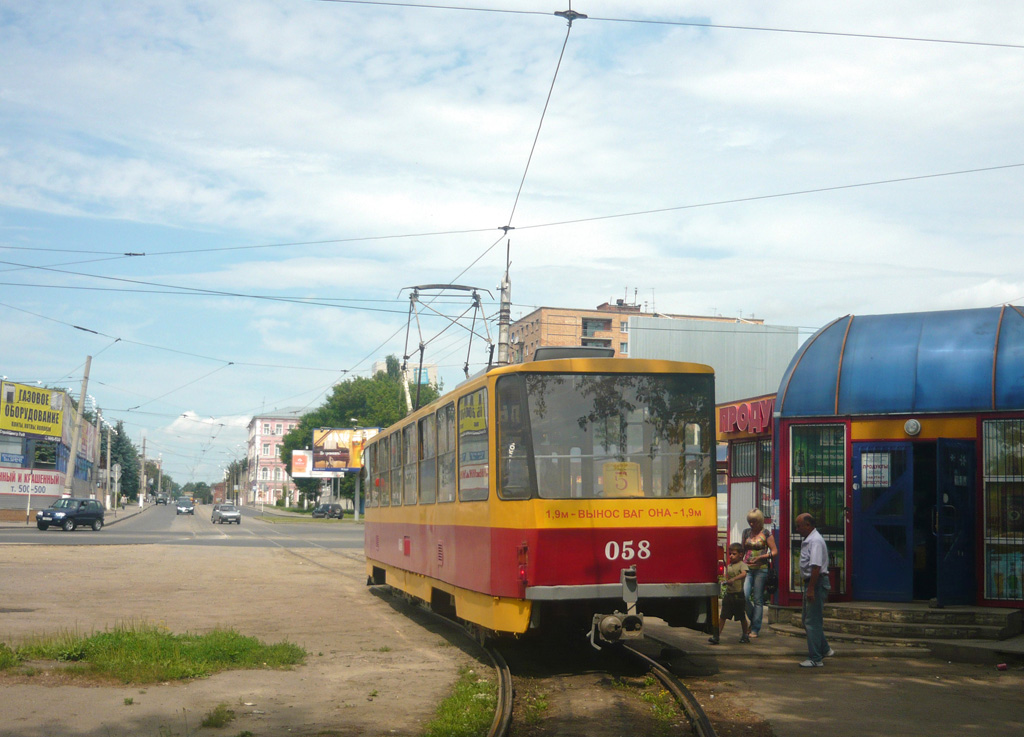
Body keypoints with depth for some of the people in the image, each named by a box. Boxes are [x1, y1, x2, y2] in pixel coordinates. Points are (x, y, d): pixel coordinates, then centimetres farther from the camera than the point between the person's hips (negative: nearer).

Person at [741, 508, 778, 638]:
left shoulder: (766, 534, -1)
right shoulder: (746, 532, 12)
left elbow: (774, 552, -2)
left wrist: (761, 557, -15)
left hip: (761, 569, -4)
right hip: (747, 568, 4)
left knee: (758, 599, 0)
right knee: (744, 595, -11)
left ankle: (755, 629, 6)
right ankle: (753, 619, 15)